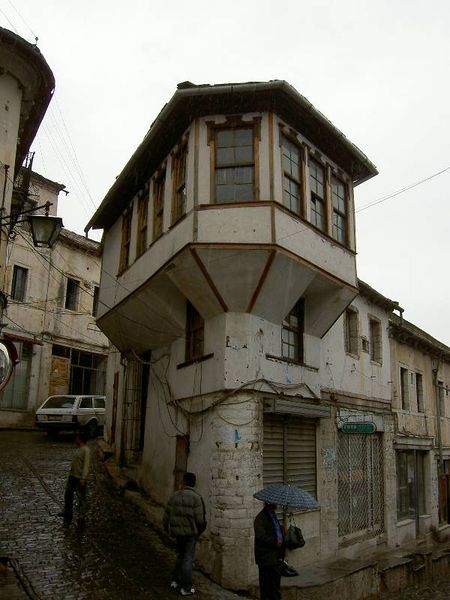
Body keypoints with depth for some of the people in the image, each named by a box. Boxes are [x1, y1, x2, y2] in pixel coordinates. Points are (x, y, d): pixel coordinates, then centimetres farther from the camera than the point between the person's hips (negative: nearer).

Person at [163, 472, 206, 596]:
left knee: (180, 555, 23)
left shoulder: (174, 496, 2)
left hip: (177, 532, 5)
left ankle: (175, 581, 25)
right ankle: (186, 588, 11)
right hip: (190, 533, -4)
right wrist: (199, 532, 4)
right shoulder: (196, 497, -13)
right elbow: (200, 519, -15)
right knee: (188, 558, 6)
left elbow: (166, 516, 7)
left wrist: (170, 530, 21)